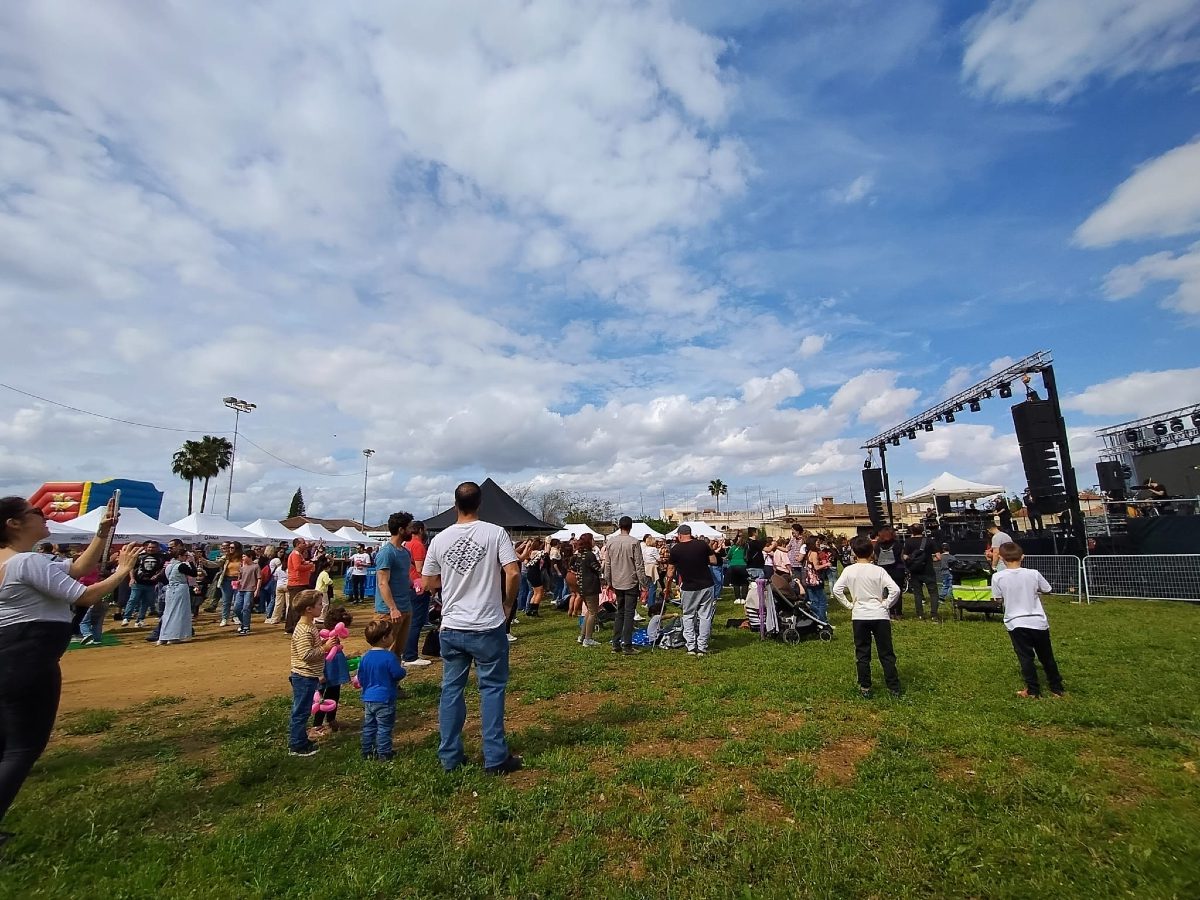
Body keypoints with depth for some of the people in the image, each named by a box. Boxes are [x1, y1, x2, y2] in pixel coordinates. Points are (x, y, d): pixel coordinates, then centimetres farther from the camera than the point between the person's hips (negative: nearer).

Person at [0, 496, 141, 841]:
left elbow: (78, 568, 12)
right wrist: (122, 571, -9)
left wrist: (103, 533, 4)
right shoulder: (29, 562, -20)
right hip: (29, 663, -11)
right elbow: (85, 596, -21)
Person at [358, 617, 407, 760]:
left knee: (368, 726, 16)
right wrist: (403, 669, 4)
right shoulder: (389, 656, -20)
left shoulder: (365, 657, 1)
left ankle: (367, 752, 25)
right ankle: (383, 753, 10)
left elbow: (360, 678, 9)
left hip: (368, 699, 7)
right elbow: (398, 674, -17)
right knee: (384, 727, 4)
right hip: (385, 699, -6)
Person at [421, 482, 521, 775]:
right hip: (487, 628, -3)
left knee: (451, 689, 15)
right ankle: (495, 759, 15)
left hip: (451, 629, 3)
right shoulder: (495, 533, -10)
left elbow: (428, 582, 7)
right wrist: (507, 604, 1)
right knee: (492, 689, 9)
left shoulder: (439, 540, 0)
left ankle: (450, 757, 26)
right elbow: (513, 573, -15)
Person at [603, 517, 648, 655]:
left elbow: (607, 564, 7)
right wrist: (643, 584, -4)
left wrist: (608, 582, 16)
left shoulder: (610, 541, 2)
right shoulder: (634, 542, -12)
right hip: (631, 583, -4)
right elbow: (639, 565, -11)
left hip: (617, 583, 4)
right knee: (629, 614, 1)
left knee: (619, 613, 15)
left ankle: (616, 644, 16)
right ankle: (627, 646, 1)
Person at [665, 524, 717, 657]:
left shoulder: (675, 549, -6)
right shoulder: (702, 545, -4)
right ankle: (702, 647, 8)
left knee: (688, 616, 14)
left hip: (688, 587, -1)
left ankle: (691, 647, 12)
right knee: (705, 616, 8)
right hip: (706, 585, 1)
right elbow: (713, 561, 3)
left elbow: (671, 570, 2)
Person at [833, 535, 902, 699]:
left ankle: (865, 688, 15)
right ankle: (894, 688, 15)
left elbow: (836, 590, -12)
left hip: (859, 616, 0)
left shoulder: (849, 570, -5)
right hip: (880, 615, 0)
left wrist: (848, 604, 0)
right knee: (886, 653, 10)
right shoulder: (879, 570, -6)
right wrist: (886, 604, -2)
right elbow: (895, 590, -14)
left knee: (862, 654, 10)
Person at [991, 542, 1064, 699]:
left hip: (1016, 623, -2)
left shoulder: (998, 577, -12)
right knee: (1046, 656, 18)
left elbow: (998, 599, -3)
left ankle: (1033, 690, 12)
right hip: (1038, 621, 2)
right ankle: (1057, 688, 31)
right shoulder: (1033, 574, -8)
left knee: (1025, 657, 8)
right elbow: (1047, 590, 8)